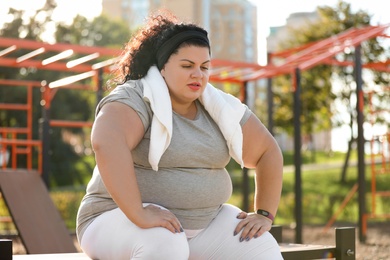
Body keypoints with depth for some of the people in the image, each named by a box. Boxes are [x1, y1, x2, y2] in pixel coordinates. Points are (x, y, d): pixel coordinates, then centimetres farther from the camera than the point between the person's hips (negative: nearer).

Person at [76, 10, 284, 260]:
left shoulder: (218, 107, 2)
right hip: (122, 222, -6)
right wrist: (139, 214, -40)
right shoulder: (137, 100, -17)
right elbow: (106, 144, -37)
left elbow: (268, 151, 9)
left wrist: (264, 215, -1)